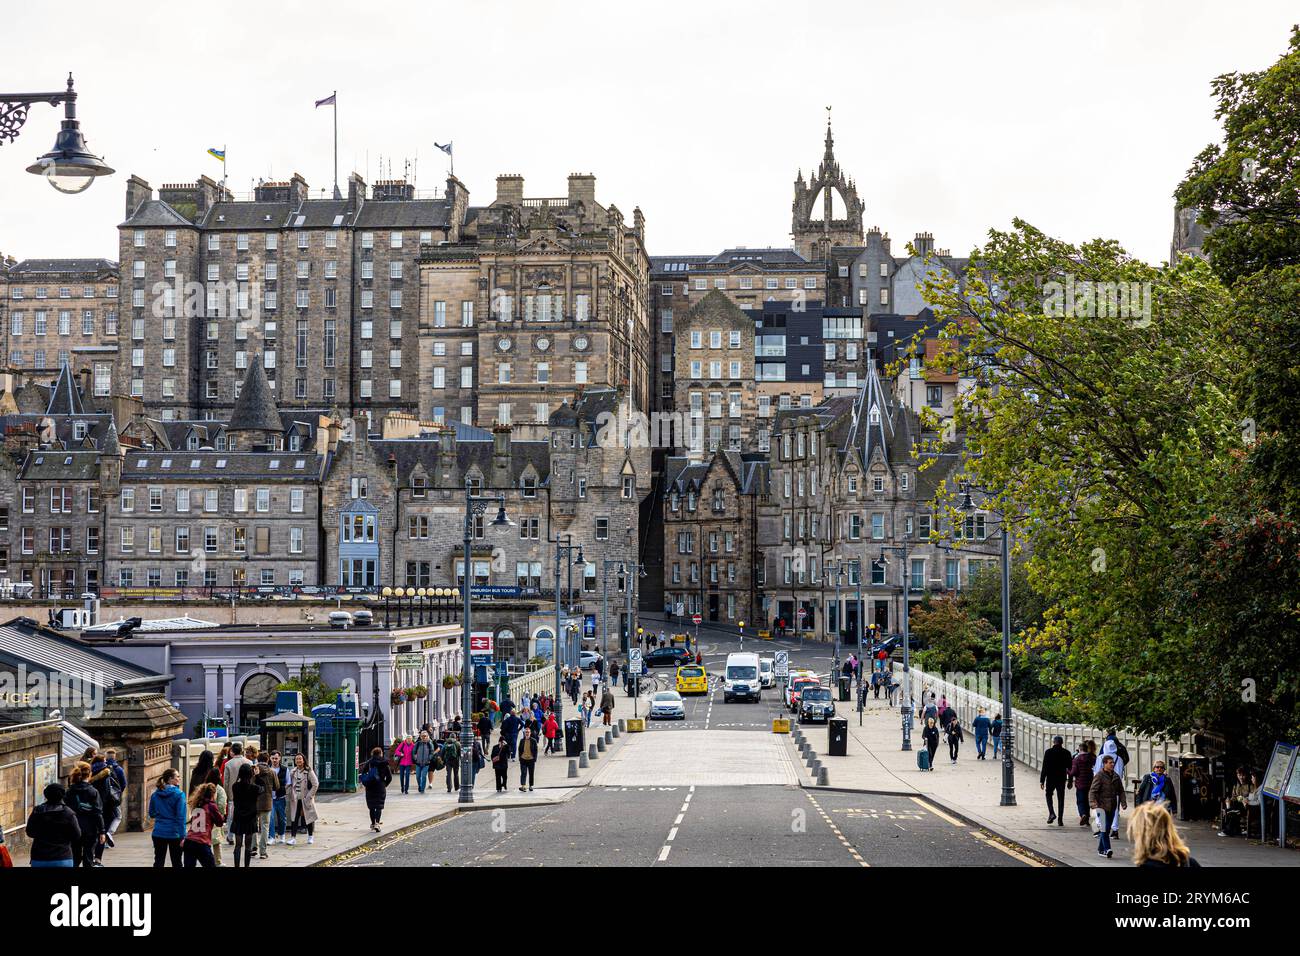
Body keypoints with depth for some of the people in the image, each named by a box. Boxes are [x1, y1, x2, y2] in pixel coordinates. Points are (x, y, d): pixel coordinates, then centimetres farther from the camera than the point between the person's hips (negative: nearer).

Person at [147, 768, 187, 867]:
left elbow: (151, 814, 13)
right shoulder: (179, 794, -11)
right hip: (174, 833, -4)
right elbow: (181, 817, -13)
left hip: (158, 833, 4)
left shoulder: (155, 794, 4)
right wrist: (182, 837, -12)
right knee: (176, 863, 6)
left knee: (158, 863, 8)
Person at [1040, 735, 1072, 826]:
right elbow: (1070, 768, 2)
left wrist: (1042, 781, -5)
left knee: (1048, 795, 18)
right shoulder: (1066, 753, -1)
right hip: (1062, 779, 1)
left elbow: (1044, 767, -9)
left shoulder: (1048, 752, -8)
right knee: (1061, 799, 7)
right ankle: (1060, 820, 4)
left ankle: (1051, 813, -3)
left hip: (1050, 778, -1)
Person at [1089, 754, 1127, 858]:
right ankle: (1106, 849, -16)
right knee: (1104, 828, -14)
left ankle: (1101, 849, 20)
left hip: (1112, 807, 6)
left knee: (1106, 829, 11)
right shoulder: (1099, 776, -8)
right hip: (1102, 806, -6)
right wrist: (1093, 803, -27)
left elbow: (1121, 791, 16)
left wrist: (1123, 802, 2)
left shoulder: (1116, 777, 11)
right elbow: (1092, 791, -13)